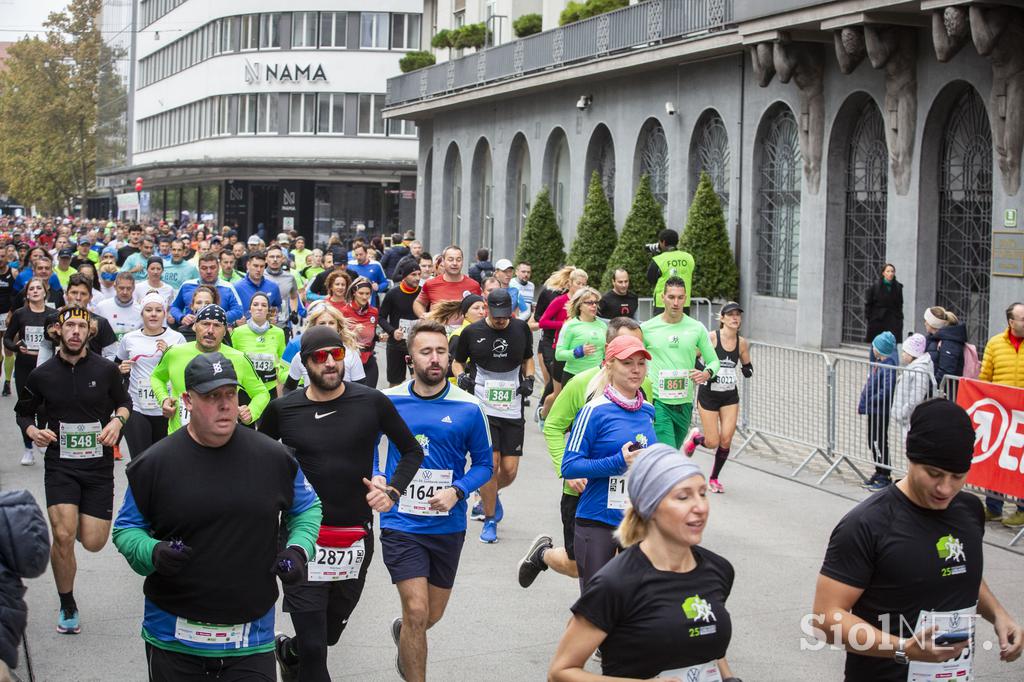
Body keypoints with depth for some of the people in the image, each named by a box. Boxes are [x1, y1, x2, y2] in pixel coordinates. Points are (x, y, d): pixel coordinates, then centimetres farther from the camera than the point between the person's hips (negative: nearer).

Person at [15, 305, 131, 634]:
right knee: (63, 536, -15)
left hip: (99, 464, 1)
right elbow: (24, 412, 13)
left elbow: (124, 402, 15)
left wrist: (118, 421, -6)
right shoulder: (42, 375, -1)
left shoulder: (106, 370, -1)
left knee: (93, 542, -2)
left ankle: (82, 520, 37)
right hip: (59, 465, -1)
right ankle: (67, 606, 7)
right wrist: (32, 431, -8)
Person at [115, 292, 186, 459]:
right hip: (136, 410, 0)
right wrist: (120, 370, -1)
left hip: (166, 411, 0)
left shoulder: (176, 338, 1)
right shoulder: (129, 339, 6)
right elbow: (116, 365, 21)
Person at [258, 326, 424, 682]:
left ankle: (287, 651, 49)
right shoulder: (282, 410, -4)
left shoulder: (372, 403, -4)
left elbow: (412, 450, 7)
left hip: (356, 540, 2)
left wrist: (393, 490, -7)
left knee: (329, 635, 19)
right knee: (313, 649, -7)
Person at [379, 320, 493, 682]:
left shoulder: (468, 408, -6)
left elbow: (483, 464, 3)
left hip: (448, 525, 2)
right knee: (417, 611, -12)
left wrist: (457, 491, -15)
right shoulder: (389, 401, -5)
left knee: (433, 614, 17)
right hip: (401, 523, -2)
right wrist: (377, 480, -6)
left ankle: (402, 631, 51)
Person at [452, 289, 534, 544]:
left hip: (512, 410, 3)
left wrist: (529, 379, 3)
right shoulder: (472, 332, -1)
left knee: (510, 470, 0)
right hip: (482, 408, -2)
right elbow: (457, 361, 13)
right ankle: (489, 520, 5)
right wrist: (461, 376, -8)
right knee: (490, 463, -12)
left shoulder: (521, 329, 6)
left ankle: (489, 496, 35)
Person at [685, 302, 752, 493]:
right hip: (709, 394, -3)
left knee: (726, 440, -6)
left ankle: (714, 478, 16)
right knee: (713, 443, -3)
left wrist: (747, 369, -6)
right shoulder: (711, 338, -12)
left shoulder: (742, 343, 1)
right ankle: (695, 437, 33)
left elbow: (748, 371, 14)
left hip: (730, 397, 3)